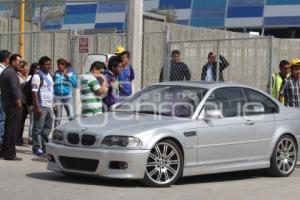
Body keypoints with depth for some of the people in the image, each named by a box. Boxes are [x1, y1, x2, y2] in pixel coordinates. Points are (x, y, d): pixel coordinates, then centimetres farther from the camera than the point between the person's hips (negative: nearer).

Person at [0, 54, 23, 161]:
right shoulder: (11, 72, -15)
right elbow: (14, 89, -23)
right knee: (13, 129, -7)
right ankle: (10, 154, -6)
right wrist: (18, 102, -16)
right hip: (13, 105, -10)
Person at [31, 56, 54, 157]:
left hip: (49, 106, 8)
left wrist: (52, 104, 18)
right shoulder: (37, 76, -11)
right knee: (38, 128, -3)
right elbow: (34, 92, -15)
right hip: (41, 106, -8)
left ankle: (45, 146, 20)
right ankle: (36, 147, 3)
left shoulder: (49, 75, 15)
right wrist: (37, 107, -21)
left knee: (48, 127, 12)